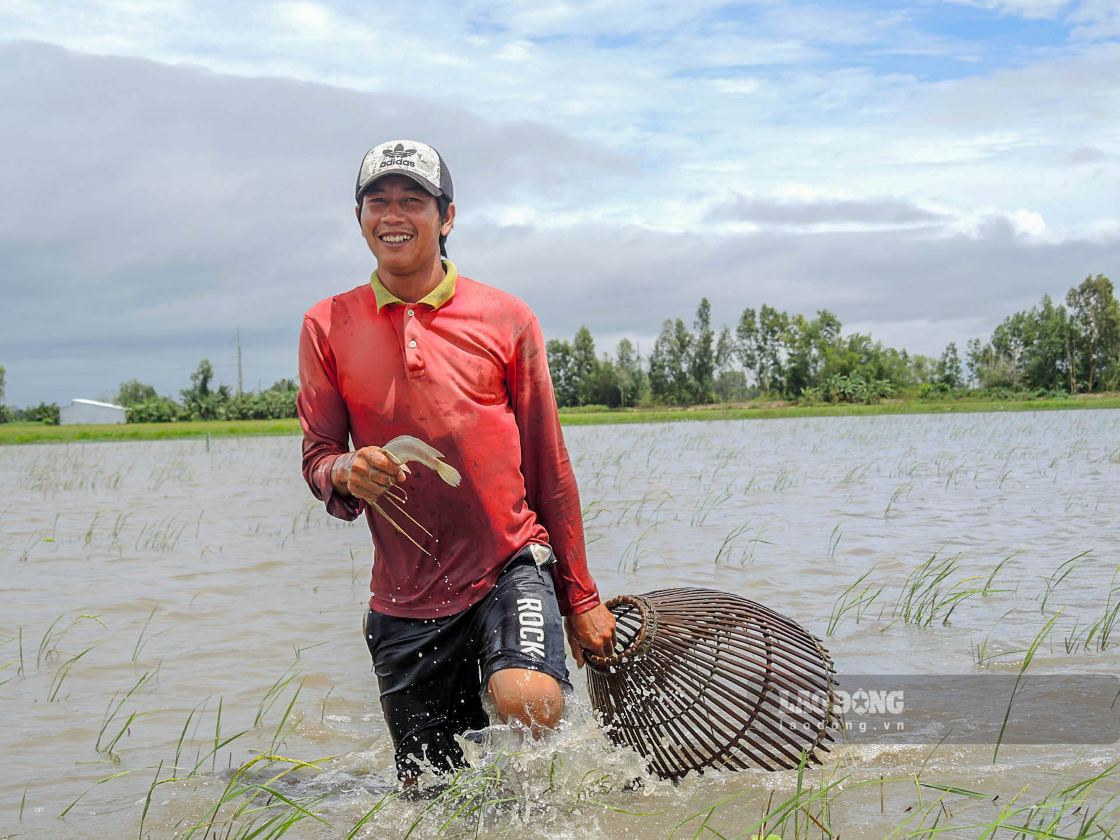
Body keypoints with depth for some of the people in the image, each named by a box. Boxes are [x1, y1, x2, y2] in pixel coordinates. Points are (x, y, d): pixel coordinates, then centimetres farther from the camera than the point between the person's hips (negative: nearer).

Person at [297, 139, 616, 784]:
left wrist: (580, 599, 8)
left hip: (511, 567, -2)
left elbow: (550, 469, 6)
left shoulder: (506, 319, 1)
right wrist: (346, 475, -19)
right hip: (405, 600, 2)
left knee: (528, 703, -30)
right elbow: (318, 457, 6)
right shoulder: (328, 327, 3)